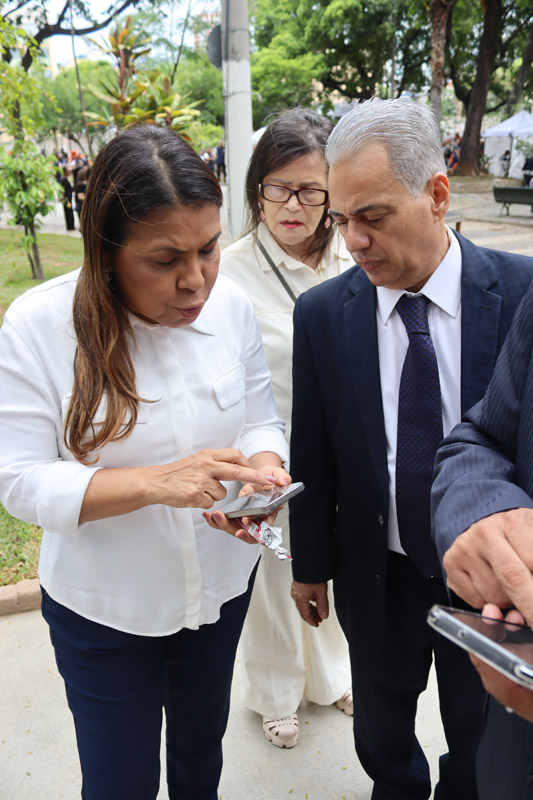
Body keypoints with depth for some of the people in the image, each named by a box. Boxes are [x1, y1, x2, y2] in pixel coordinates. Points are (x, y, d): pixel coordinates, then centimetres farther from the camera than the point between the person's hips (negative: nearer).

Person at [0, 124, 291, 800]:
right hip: (103, 608, -3)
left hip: (221, 585, 3)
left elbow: (262, 422, -2)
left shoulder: (231, 305, -11)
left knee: (202, 743, 28)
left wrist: (263, 473, -24)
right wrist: (156, 481, -34)